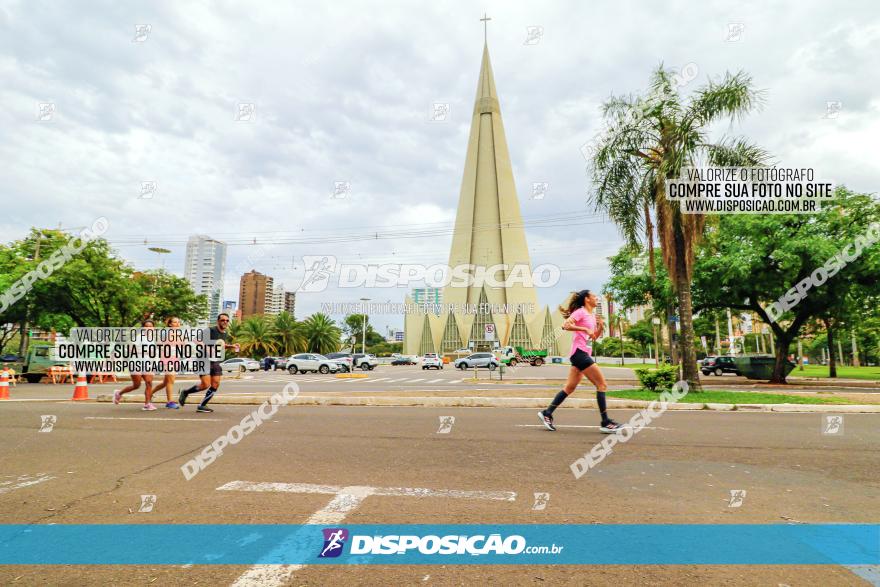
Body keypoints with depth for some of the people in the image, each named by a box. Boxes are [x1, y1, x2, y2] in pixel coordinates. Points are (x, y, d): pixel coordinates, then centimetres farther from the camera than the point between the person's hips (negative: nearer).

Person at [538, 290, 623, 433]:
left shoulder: (592, 316, 20)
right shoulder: (580, 312, -7)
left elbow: (594, 337, 26)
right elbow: (566, 325, -20)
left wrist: (601, 326, 9)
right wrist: (585, 329, -24)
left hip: (584, 354, 9)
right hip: (579, 352, -9)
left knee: (570, 387, 9)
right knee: (602, 384, -8)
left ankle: (547, 413, 12)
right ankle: (606, 423, -3)